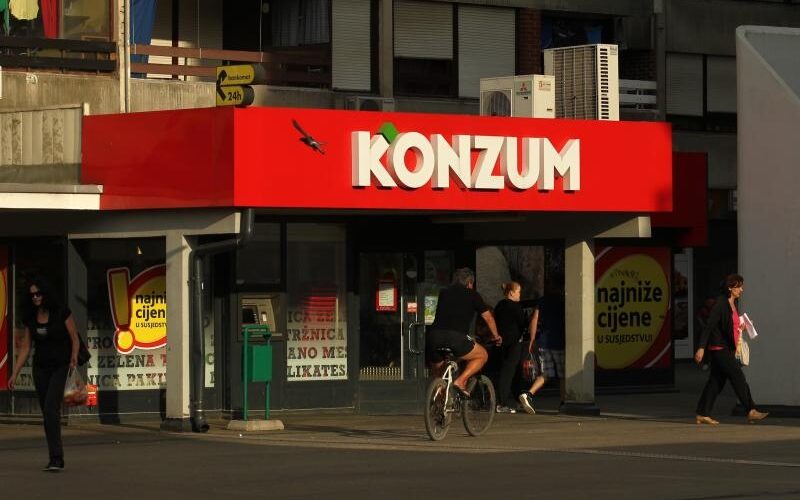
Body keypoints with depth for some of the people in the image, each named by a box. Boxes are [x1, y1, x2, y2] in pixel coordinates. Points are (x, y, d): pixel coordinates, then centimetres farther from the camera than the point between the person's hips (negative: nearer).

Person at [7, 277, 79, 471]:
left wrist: (74, 358, -20)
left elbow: (74, 338, -3)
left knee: (51, 409, -19)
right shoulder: (30, 318, 6)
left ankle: (56, 458, -23)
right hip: (40, 368, 5)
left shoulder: (62, 313, -7)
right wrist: (14, 374, 6)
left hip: (60, 367, -5)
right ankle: (57, 459, 12)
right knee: (48, 414, 6)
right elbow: (25, 348, 9)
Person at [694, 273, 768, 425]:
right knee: (739, 378, -10)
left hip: (727, 349, 9)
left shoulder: (733, 305, 15)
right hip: (719, 348, -9)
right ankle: (751, 412, -8)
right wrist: (701, 347, -23)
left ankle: (702, 414, 12)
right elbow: (709, 326, -18)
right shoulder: (721, 303, -13)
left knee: (716, 381, 9)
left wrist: (740, 328, 7)